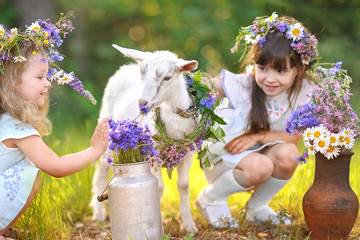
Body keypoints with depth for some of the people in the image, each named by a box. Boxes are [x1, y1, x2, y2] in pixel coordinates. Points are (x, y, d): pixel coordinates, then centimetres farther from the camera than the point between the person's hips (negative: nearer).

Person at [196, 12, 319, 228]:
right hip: (223, 153, -4)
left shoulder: (303, 93, -14)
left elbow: (294, 138, -11)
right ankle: (211, 198, -1)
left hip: (259, 151, 4)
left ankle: (257, 209, 1)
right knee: (259, 167, -32)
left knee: (288, 154, -26)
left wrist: (257, 136, -25)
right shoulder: (240, 86, -24)